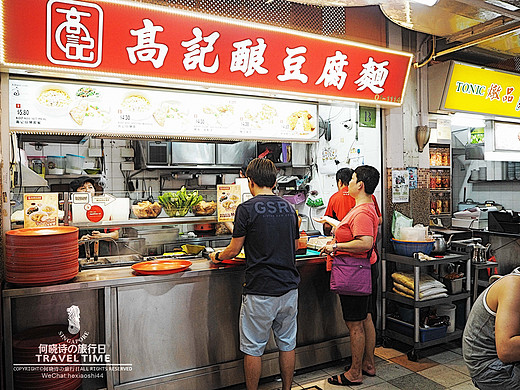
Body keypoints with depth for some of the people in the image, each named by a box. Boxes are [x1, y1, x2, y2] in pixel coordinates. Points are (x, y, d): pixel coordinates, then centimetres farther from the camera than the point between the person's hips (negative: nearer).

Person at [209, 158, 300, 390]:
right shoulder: (289, 208, 6)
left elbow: (234, 250, -5)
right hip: (289, 286, 6)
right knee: (287, 344, 17)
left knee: (253, 348, 9)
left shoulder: (247, 209, -10)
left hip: (260, 290, -6)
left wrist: (217, 257, 15)